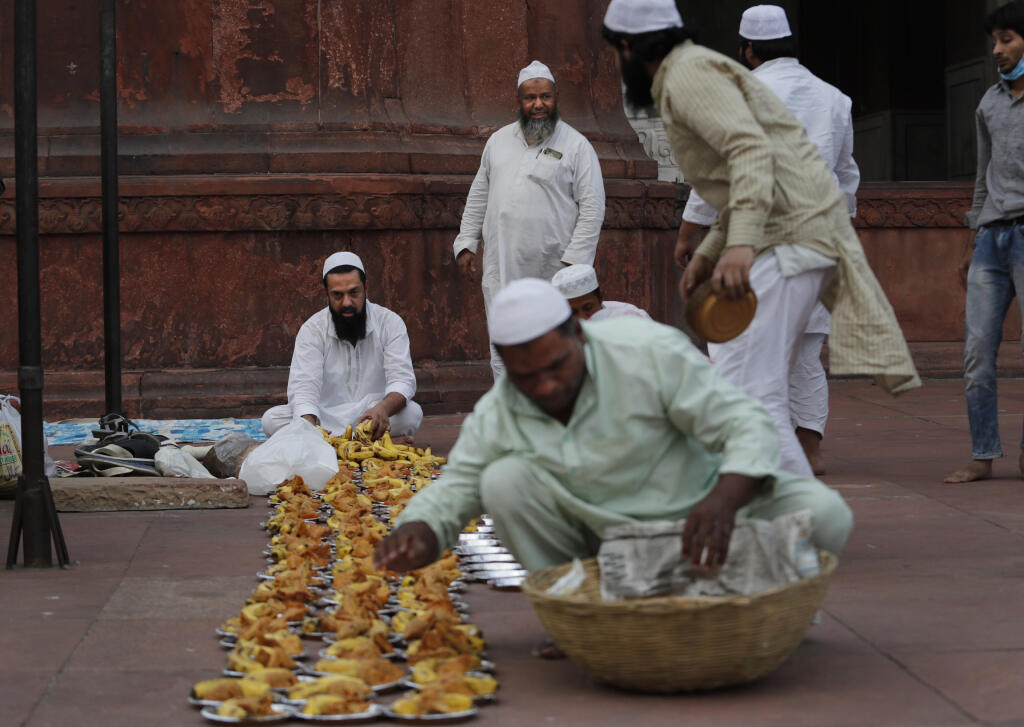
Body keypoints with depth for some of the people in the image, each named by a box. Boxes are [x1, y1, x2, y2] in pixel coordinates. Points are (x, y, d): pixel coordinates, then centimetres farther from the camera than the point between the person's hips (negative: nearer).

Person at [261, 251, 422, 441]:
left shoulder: (390, 323, -3)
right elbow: (303, 387, -14)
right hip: (327, 419, 1)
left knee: (412, 413, -30)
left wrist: (384, 408, -38)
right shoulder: (312, 329, -3)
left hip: (372, 418, -1)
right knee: (271, 419, -27)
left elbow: (402, 380, -13)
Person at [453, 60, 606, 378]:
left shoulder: (576, 145, -1)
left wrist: (574, 261, -12)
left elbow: (592, 207, -5)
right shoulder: (499, 140, 14)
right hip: (501, 271, 4)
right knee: (502, 359, 6)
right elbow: (479, 195, 21)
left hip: (552, 274, -4)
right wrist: (466, 243, 12)